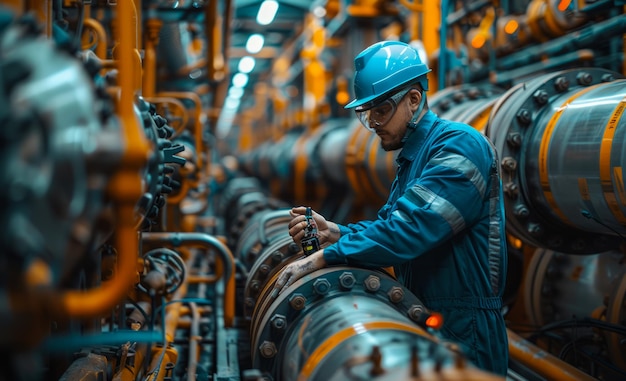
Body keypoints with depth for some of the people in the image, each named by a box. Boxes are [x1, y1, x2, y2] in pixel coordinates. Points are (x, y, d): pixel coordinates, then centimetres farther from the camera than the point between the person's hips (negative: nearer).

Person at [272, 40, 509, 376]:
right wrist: (335, 232, -5)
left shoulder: (459, 145, -16)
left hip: (463, 333, -9)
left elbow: (409, 229, -26)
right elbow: (388, 223, 12)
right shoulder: (412, 156, 15)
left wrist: (325, 256, -24)